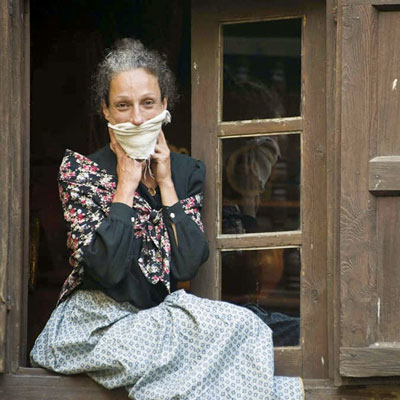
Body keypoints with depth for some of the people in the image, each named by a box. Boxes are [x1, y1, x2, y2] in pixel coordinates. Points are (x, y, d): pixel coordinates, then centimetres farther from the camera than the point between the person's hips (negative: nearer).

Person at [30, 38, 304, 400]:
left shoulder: (187, 172, 9)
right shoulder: (79, 170, -4)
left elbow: (189, 265, -5)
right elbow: (106, 267, -18)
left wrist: (165, 184, -5)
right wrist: (127, 184, -11)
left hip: (159, 320, 5)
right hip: (98, 325, -4)